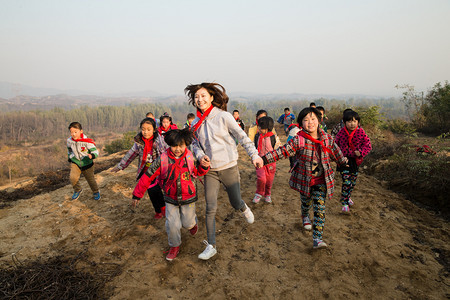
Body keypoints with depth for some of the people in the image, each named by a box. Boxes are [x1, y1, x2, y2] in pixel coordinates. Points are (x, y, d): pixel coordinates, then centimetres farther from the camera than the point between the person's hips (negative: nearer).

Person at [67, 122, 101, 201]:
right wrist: (70, 158, 16)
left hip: (87, 164, -3)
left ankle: (96, 192, 37)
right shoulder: (69, 141, -8)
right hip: (75, 162, 3)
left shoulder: (87, 141, -24)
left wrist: (92, 155, -45)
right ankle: (77, 190, 10)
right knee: (73, 177, -19)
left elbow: (95, 151, -24)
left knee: (90, 179, 9)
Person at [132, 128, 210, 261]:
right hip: (171, 199, 0)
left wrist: (204, 167, -18)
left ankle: (192, 223, 52)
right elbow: (148, 176, -9)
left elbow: (197, 172, 5)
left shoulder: (191, 158, -13)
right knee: (172, 225, -2)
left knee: (188, 223, 13)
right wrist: (137, 194, -4)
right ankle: (174, 246, 29)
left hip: (188, 197, 0)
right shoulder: (162, 159, -17)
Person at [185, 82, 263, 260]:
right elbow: (195, 143, 13)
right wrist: (200, 155, -9)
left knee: (235, 203, 11)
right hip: (210, 170, 3)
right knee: (210, 208, 0)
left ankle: (244, 208, 50)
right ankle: (211, 246, 13)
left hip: (229, 167, -2)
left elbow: (242, 137, -6)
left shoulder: (223, 116, -10)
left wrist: (254, 155, -13)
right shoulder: (195, 123, 3)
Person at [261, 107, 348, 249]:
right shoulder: (298, 140, -14)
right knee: (306, 203, 20)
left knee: (320, 208, -5)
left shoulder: (327, 138, -2)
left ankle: (317, 239, -2)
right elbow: (283, 151, -18)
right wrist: (265, 159, -26)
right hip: (305, 180, -1)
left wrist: (343, 162, 32)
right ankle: (305, 217, 55)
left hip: (321, 181, 1)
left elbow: (335, 152, 16)